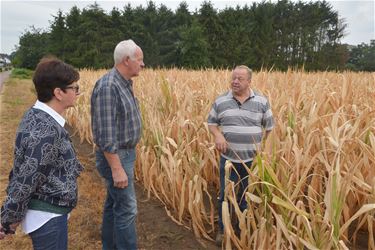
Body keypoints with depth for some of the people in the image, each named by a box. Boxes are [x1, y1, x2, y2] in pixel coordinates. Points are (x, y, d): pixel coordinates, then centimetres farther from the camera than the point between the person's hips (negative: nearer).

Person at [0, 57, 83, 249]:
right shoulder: (46, 130, -28)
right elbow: (25, 181, -25)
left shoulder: (35, 115, 2)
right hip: (47, 216, -9)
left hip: (49, 211, 9)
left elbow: (23, 167, 9)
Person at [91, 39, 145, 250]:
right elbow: (105, 134, -26)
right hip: (116, 156, -10)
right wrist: (116, 168, -24)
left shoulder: (125, 83, 8)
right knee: (127, 209, -2)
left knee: (114, 203, 19)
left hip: (125, 153, 10)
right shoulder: (108, 87, -23)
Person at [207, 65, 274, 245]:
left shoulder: (261, 101, -1)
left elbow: (269, 127, 7)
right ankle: (223, 229, 27)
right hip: (229, 158, 0)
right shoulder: (221, 101, -1)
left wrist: (262, 146, 1)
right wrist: (218, 135, -14)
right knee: (226, 195, 7)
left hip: (253, 159, 0)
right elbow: (211, 123, 6)